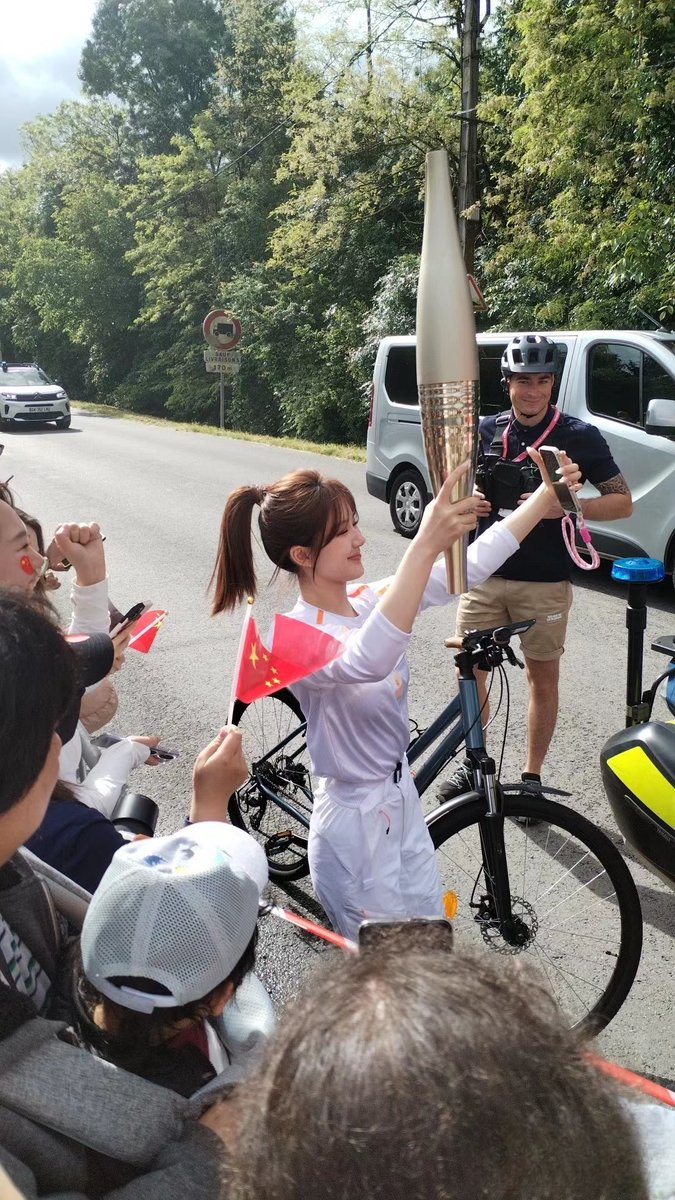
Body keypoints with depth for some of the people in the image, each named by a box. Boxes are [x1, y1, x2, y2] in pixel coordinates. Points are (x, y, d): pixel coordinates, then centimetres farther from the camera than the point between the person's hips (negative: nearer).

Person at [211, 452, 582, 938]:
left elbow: (471, 566, -5)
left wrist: (547, 496, -12)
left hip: (403, 797, 7)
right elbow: (366, 662, -48)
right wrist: (425, 546, -55)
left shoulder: (371, 602, -4)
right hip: (354, 826, -7)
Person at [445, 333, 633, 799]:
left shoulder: (580, 436, -5)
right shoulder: (486, 431, 5)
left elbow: (623, 502, -4)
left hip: (545, 582, -3)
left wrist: (566, 506, -22)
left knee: (543, 678, 8)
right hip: (484, 576, 3)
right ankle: (473, 762, 27)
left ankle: (532, 775, 24)